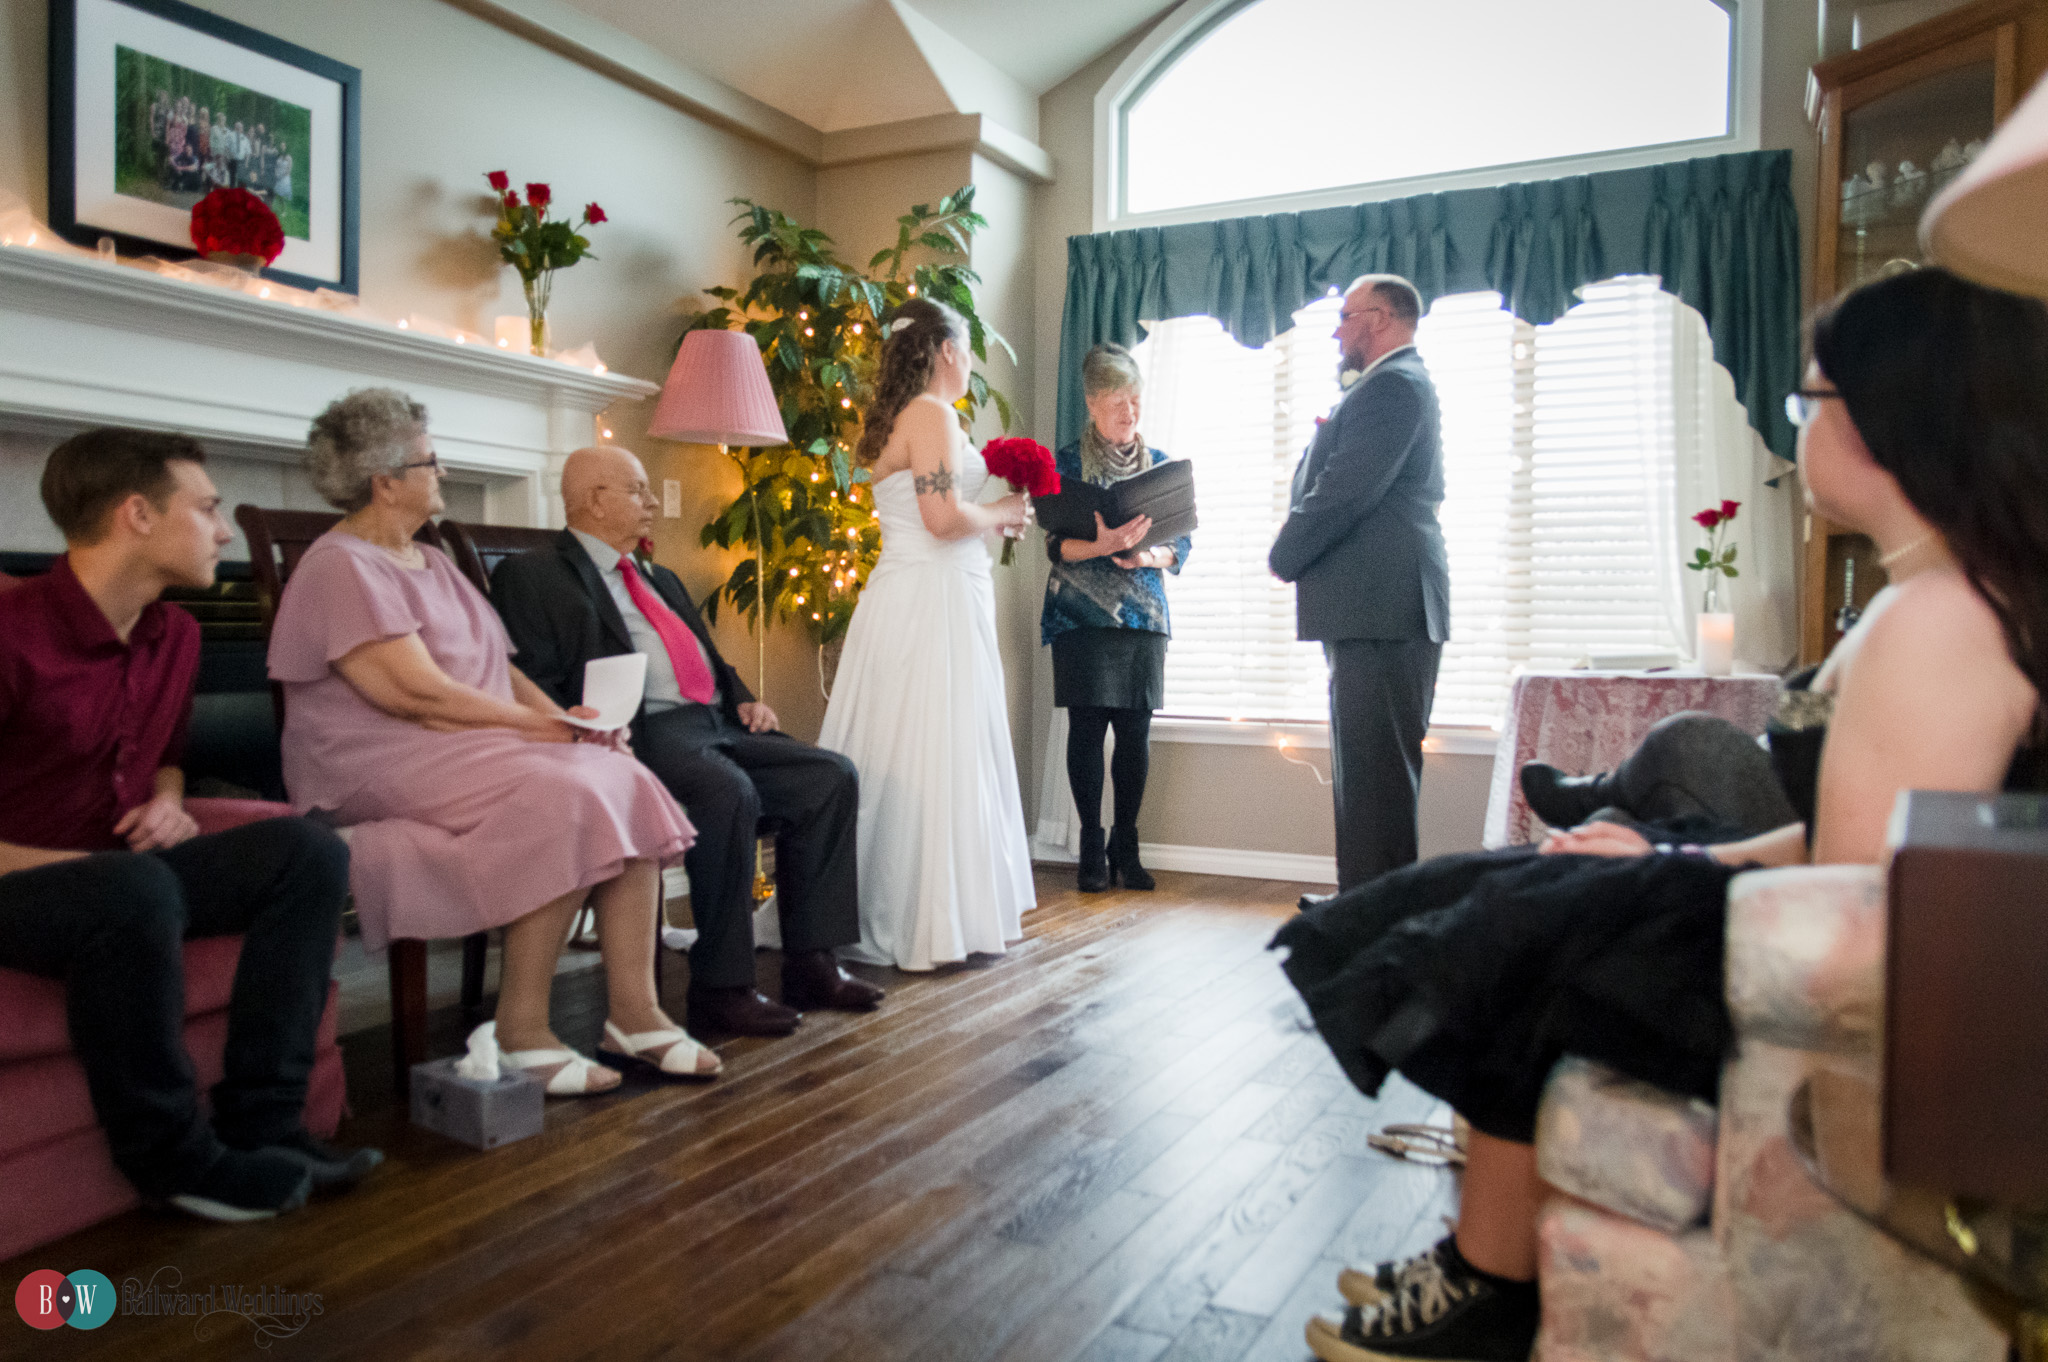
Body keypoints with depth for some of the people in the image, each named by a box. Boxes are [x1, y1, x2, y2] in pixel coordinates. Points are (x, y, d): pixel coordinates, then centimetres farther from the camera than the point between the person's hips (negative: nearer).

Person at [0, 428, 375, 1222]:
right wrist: (88, 864, -21)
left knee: (308, 852, -12)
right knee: (135, 888, -39)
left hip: (117, 876, 8)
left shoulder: (173, 635, 8)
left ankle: (260, 1122, -16)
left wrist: (165, 801, 2)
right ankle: (170, 1154, -21)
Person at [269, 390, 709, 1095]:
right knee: (565, 800, -31)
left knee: (626, 786, -15)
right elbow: (420, 693, -18)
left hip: (476, 746, 9)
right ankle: (521, 1030, -21)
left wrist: (563, 716, -2)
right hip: (386, 766, -8)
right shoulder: (341, 567, -8)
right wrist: (543, 726, -12)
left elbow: (498, 669, 17)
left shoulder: (431, 562, 23)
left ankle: (633, 1012, -15)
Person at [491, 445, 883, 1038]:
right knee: (729, 792, -35)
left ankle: (810, 964, -9)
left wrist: (743, 700, 10)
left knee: (831, 776, -12)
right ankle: (720, 989, -24)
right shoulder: (532, 575, 5)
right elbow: (534, 686, -6)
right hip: (645, 734, -8)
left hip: (718, 726, 8)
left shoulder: (661, 579, 30)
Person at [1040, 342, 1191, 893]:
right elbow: (1056, 544, -4)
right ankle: (1092, 850, 8)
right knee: (1087, 728, -3)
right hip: (1083, 618, -3)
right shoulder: (1067, 462, 4)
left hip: (1144, 617, 3)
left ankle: (1125, 848, 14)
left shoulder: (1160, 463, 13)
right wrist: (1101, 545, -24)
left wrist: (1148, 556, -11)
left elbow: (1181, 542, 10)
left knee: (1136, 732, 1)